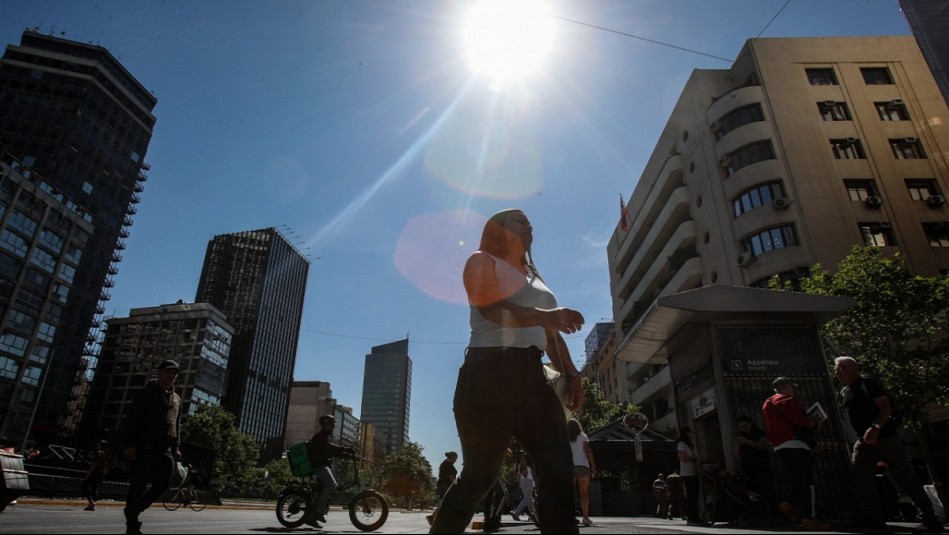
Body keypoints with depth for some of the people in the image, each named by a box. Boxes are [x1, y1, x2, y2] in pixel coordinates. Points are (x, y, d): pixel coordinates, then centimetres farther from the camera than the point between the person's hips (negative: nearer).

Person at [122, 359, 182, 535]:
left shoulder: (176, 399, 18)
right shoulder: (145, 394, 1)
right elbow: (131, 420, -6)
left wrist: (175, 448, 11)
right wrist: (129, 444, -16)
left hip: (164, 450, 5)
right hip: (143, 448, -5)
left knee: (162, 484, -1)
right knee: (138, 487, -2)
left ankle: (134, 511, 21)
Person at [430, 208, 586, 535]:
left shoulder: (535, 278, 28)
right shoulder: (482, 262, 8)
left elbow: (552, 334, 22)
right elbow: (493, 308, -11)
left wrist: (571, 375, 8)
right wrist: (545, 316, -24)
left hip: (531, 377, 7)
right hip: (490, 373, -6)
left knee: (559, 469, -4)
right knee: (480, 475, -3)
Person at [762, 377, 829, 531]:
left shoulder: (768, 404, 23)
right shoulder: (787, 400, -4)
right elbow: (801, 419, -14)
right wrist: (815, 423, 3)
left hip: (779, 447, 8)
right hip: (794, 445, -8)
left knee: (798, 481, 13)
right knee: (805, 483, -6)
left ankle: (787, 504, -2)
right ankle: (808, 518, -9)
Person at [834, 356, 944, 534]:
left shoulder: (868, 384, -9)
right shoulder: (844, 392, 13)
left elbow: (886, 408, -17)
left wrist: (875, 427, -29)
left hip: (883, 437, -7)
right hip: (863, 441, 7)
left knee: (906, 477, -1)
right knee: (861, 477, -3)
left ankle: (931, 519, 11)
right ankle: (875, 519, 2)